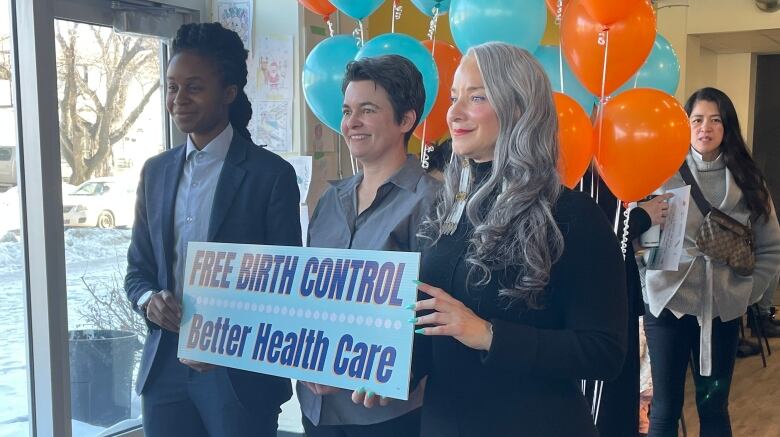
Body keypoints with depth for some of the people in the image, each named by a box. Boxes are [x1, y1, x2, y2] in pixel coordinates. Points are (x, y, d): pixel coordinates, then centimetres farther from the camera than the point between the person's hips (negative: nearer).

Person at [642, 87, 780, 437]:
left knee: (714, 407, 15)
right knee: (666, 409, 7)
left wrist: (747, 292, 2)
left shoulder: (747, 180, 4)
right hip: (668, 303, -2)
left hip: (722, 309, 3)